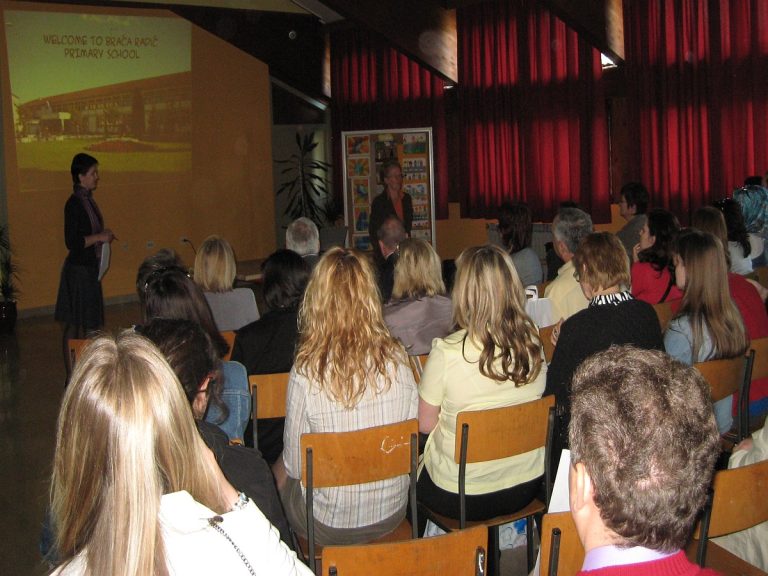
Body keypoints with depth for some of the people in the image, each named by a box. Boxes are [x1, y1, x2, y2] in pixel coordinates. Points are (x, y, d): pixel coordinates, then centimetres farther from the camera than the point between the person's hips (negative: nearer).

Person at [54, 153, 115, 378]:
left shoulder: (88, 200, 11)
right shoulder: (74, 204, -16)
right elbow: (72, 242, -22)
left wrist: (103, 235, 7)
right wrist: (99, 237, -17)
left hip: (90, 267, 9)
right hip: (78, 269, -9)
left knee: (84, 324, 14)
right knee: (73, 325, -3)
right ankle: (71, 376, 2)